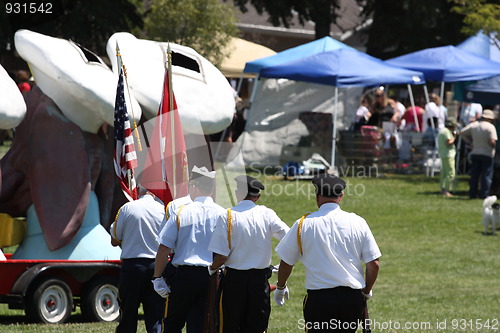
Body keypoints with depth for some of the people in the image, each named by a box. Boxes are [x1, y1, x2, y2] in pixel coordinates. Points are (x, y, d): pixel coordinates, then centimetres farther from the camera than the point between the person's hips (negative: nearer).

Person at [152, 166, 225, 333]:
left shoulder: (181, 213, -2)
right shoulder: (223, 215, 1)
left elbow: (164, 249, -2)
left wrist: (157, 277, 4)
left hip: (185, 275, -2)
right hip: (212, 277, 2)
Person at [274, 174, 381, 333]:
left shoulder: (303, 224, -2)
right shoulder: (358, 222, 1)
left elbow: (286, 263, 7)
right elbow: (374, 264, 1)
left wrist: (280, 288, 26)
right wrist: (367, 291, 18)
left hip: (318, 298, -2)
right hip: (353, 297, 2)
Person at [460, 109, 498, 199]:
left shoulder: (474, 125, 5)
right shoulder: (490, 127, -12)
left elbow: (462, 133, 6)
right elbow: (492, 141, -21)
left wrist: (470, 143, 8)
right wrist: (493, 146, 1)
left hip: (475, 153, 5)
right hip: (487, 154, -5)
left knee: (474, 175, 10)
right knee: (486, 175, 2)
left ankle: (472, 194, 10)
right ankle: (484, 194, -2)